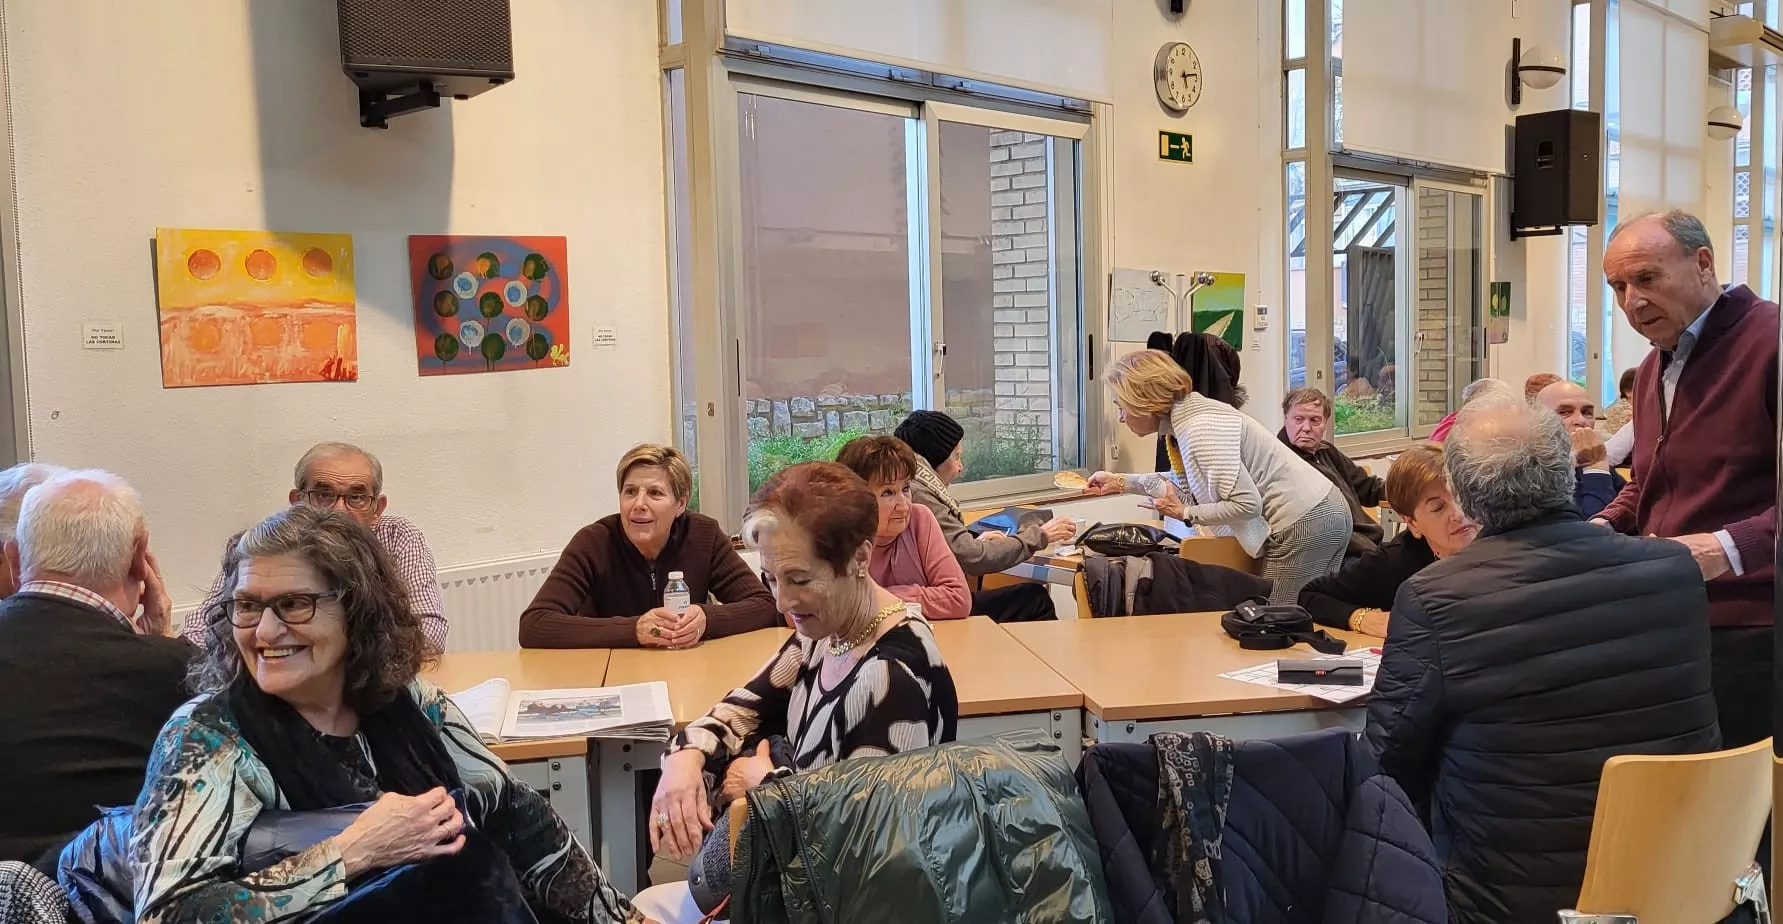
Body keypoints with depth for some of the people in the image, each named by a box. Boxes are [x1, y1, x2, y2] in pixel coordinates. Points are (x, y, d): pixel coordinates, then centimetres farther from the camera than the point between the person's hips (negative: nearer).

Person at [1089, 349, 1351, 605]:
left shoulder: (1199, 429, -21)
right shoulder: (1187, 414, 8)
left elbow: (1246, 504, -24)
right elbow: (1188, 484, 23)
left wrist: (1185, 514, -11)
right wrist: (1121, 482, 25)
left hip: (1302, 524, -10)